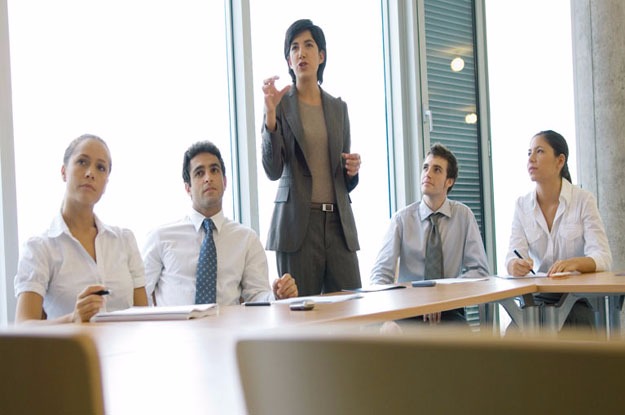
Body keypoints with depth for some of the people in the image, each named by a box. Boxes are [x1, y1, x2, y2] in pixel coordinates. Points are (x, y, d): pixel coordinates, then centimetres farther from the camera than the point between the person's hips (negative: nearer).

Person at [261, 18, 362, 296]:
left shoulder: (338, 108, 15)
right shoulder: (280, 104, 2)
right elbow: (273, 170, -10)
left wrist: (352, 170, -3)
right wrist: (270, 113, -19)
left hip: (338, 221, 4)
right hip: (297, 222, -4)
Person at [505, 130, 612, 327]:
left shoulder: (583, 200, -4)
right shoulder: (522, 205, 5)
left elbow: (602, 257, -13)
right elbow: (514, 255, -5)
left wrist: (574, 263, -36)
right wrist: (516, 265, -31)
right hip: (537, 298, 2)